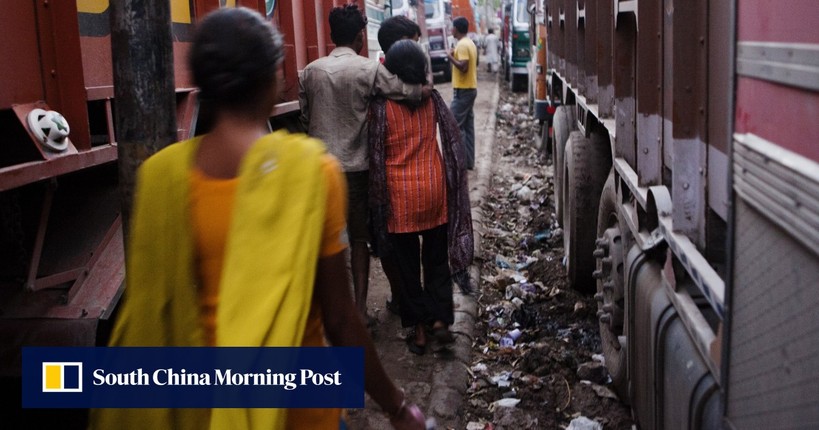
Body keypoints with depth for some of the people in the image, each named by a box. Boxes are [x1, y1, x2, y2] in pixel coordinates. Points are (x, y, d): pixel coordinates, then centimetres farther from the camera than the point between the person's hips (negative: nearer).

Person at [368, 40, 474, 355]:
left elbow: (375, 154, -5)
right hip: (434, 189, 3)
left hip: (400, 194, -3)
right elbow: (452, 141, 5)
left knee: (407, 264, 9)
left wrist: (378, 197, 5)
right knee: (437, 259, 18)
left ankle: (419, 330, 15)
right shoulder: (432, 99, -2)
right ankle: (440, 320, 16)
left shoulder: (381, 105, -11)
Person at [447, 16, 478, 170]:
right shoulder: (470, 43, 15)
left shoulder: (462, 45, -16)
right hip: (470, 88, 10)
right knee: (467, 126, 11)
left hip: (462, 90, -10)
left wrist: (450, 57, -13)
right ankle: (469, 161, 13)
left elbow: (463, 67, -25)